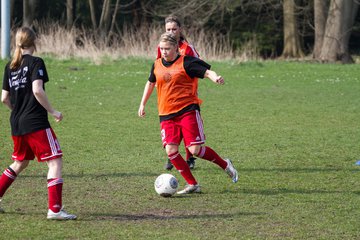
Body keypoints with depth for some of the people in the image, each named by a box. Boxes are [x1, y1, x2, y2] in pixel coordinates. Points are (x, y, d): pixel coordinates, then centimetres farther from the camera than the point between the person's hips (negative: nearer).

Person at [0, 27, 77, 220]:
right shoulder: (35, 63, -8)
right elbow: (37, 90, -21)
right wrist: (52, 111, -11)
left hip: (16, 124, 8)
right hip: (36, 123, -8)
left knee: (20, 163, 24)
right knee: (55, 161, -6)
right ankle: (55, 209, -14)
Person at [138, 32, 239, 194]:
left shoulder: (186, 62, -6)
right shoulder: (157, 65, 11)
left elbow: (207, 71, -14)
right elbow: (150, 83, 28)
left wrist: (215, 78, -36)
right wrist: (142, 104, 30)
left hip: (188, 110, -5)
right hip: (166, 115, 5)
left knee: (194, 149, -12)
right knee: (170, 149, -12)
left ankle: (225, 164, 14)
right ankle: (192, 184, -1)